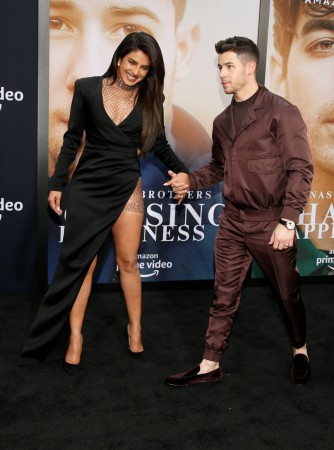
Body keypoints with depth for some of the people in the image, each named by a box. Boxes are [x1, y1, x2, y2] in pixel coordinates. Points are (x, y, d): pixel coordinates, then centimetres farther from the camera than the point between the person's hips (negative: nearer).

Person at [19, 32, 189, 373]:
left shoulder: (150, 99, 0)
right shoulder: (87, 88, -4)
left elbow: (158, 143, 11)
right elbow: (72, 139, 2)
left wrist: (180, 170, -4)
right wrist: (56, 183, 0)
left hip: (127, 187, 1)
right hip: (87, 185, 0)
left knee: (127, 261, 6)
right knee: (79, 262, 3)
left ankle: (134, 328, 25)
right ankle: (75, 337, 16)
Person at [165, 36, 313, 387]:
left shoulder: (281, 112, -9)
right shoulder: (222, 121, 10)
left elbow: (300, 169, -12)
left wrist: (287, 220, -18)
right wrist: (189, 181, 2)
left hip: (270, 222, -5)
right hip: (232, 221, 5)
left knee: (288, 292, 12)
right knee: (224, 296, 9)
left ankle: (300, 351, 36)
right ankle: (210, 365, 19)